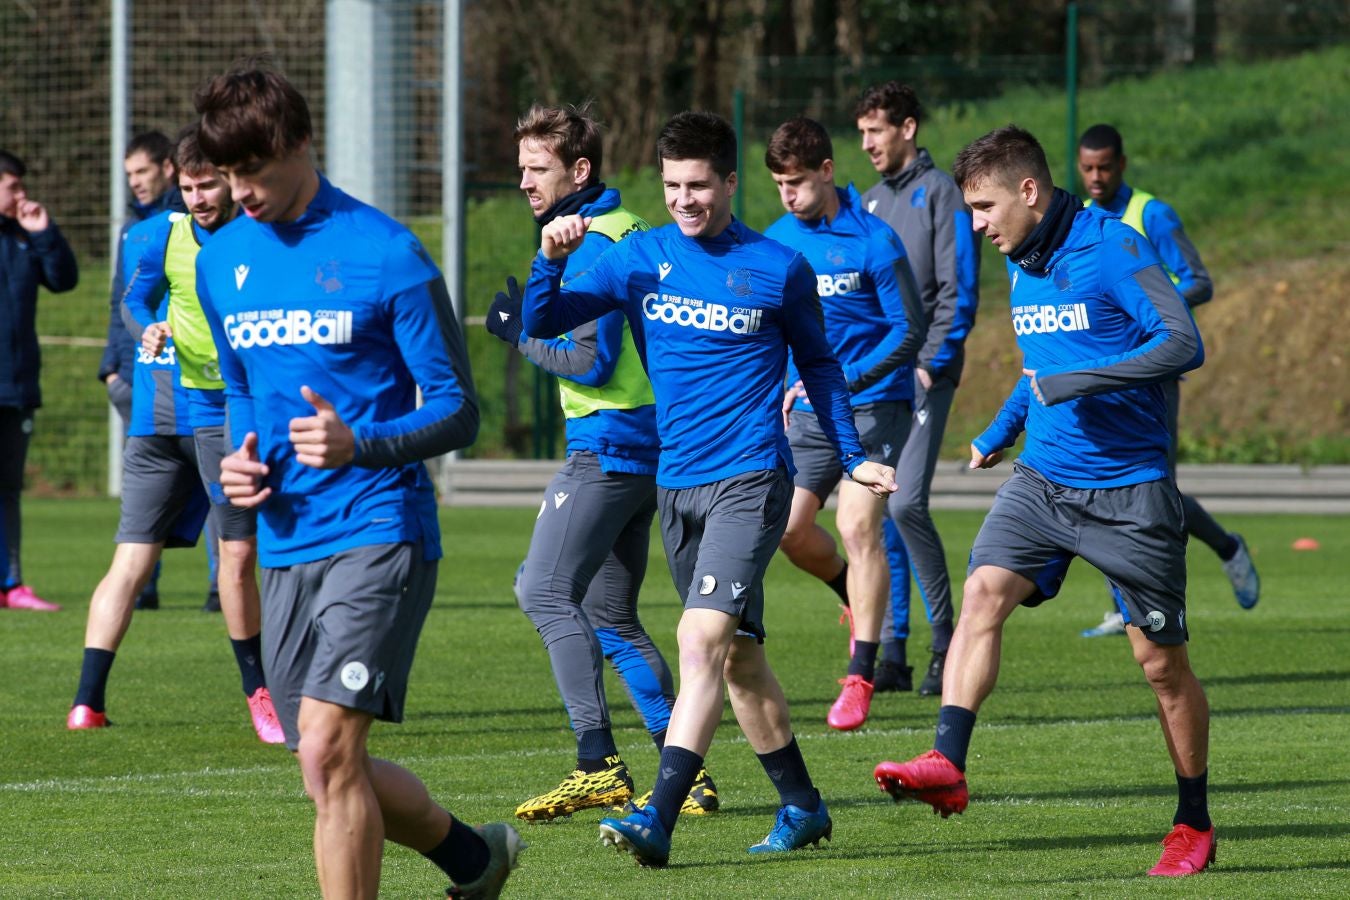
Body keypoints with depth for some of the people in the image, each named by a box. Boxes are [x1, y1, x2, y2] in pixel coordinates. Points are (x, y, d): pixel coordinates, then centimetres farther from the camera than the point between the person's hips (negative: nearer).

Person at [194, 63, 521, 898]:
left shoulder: (385, 254, -9)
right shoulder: (222, 260, 11)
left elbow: (458, 412, -7)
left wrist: (362, 445, -25)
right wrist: (240, 461, 3)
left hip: (379, 535, -7)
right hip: (286, 543, 7)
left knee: (328, 749, -20)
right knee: (334, 771, 10)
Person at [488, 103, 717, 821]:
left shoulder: (592, 245, -14)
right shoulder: (627, 231, 17)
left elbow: (592, 360, -19)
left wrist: (520, 333, -6)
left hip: (607, 449, -10)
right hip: (645, 448, 10)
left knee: (546, 592, -12)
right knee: (609, 618, 13)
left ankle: (598, 766, -18)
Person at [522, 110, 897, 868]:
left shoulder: (779, 269, -2)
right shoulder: (641, 258, 6)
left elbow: (819, 365, 12)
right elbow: (542, 323, 3)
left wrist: (854, 457, 12)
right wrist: (551, 260, -15)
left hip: (750, 480, -5)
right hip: (677, 484, 5)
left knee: (703, 640, -19)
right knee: (738, 656, 14)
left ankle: (659, 819, -26)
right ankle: (803, 807, 28)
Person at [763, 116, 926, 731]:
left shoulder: (872, 240, -11)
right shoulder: (776, 242, 5)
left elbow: (909, 331, -11)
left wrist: (845, 380, -19)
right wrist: (782, 391, 7)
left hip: (873, 404, -5)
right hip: (808, 413, 5)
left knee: (858, 526, -15)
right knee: (790, 526, -3)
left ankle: (861, 677, -10)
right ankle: (859, 598, 29)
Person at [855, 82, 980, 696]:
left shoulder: (940, 193, -4)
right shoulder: (870, 202, 18)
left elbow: (959, 291, -9)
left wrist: (932, 362, -16)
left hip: (922, 374, -7)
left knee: (906, 503, -16)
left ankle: (946, 643, -5)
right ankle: (892, 654, 7)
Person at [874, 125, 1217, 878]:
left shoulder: (1111, 249, -14)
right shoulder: (1022, 267, 10)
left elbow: (1183, 344, -23)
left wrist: (1074, 383, -25)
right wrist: (1000, 433, 26)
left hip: (1128, 489, -6)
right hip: (1043, 478, 6)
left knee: (1162, 661, 2)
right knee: (983, 591, -18)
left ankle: (1195, 824, 16)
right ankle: (948, 766, -26)